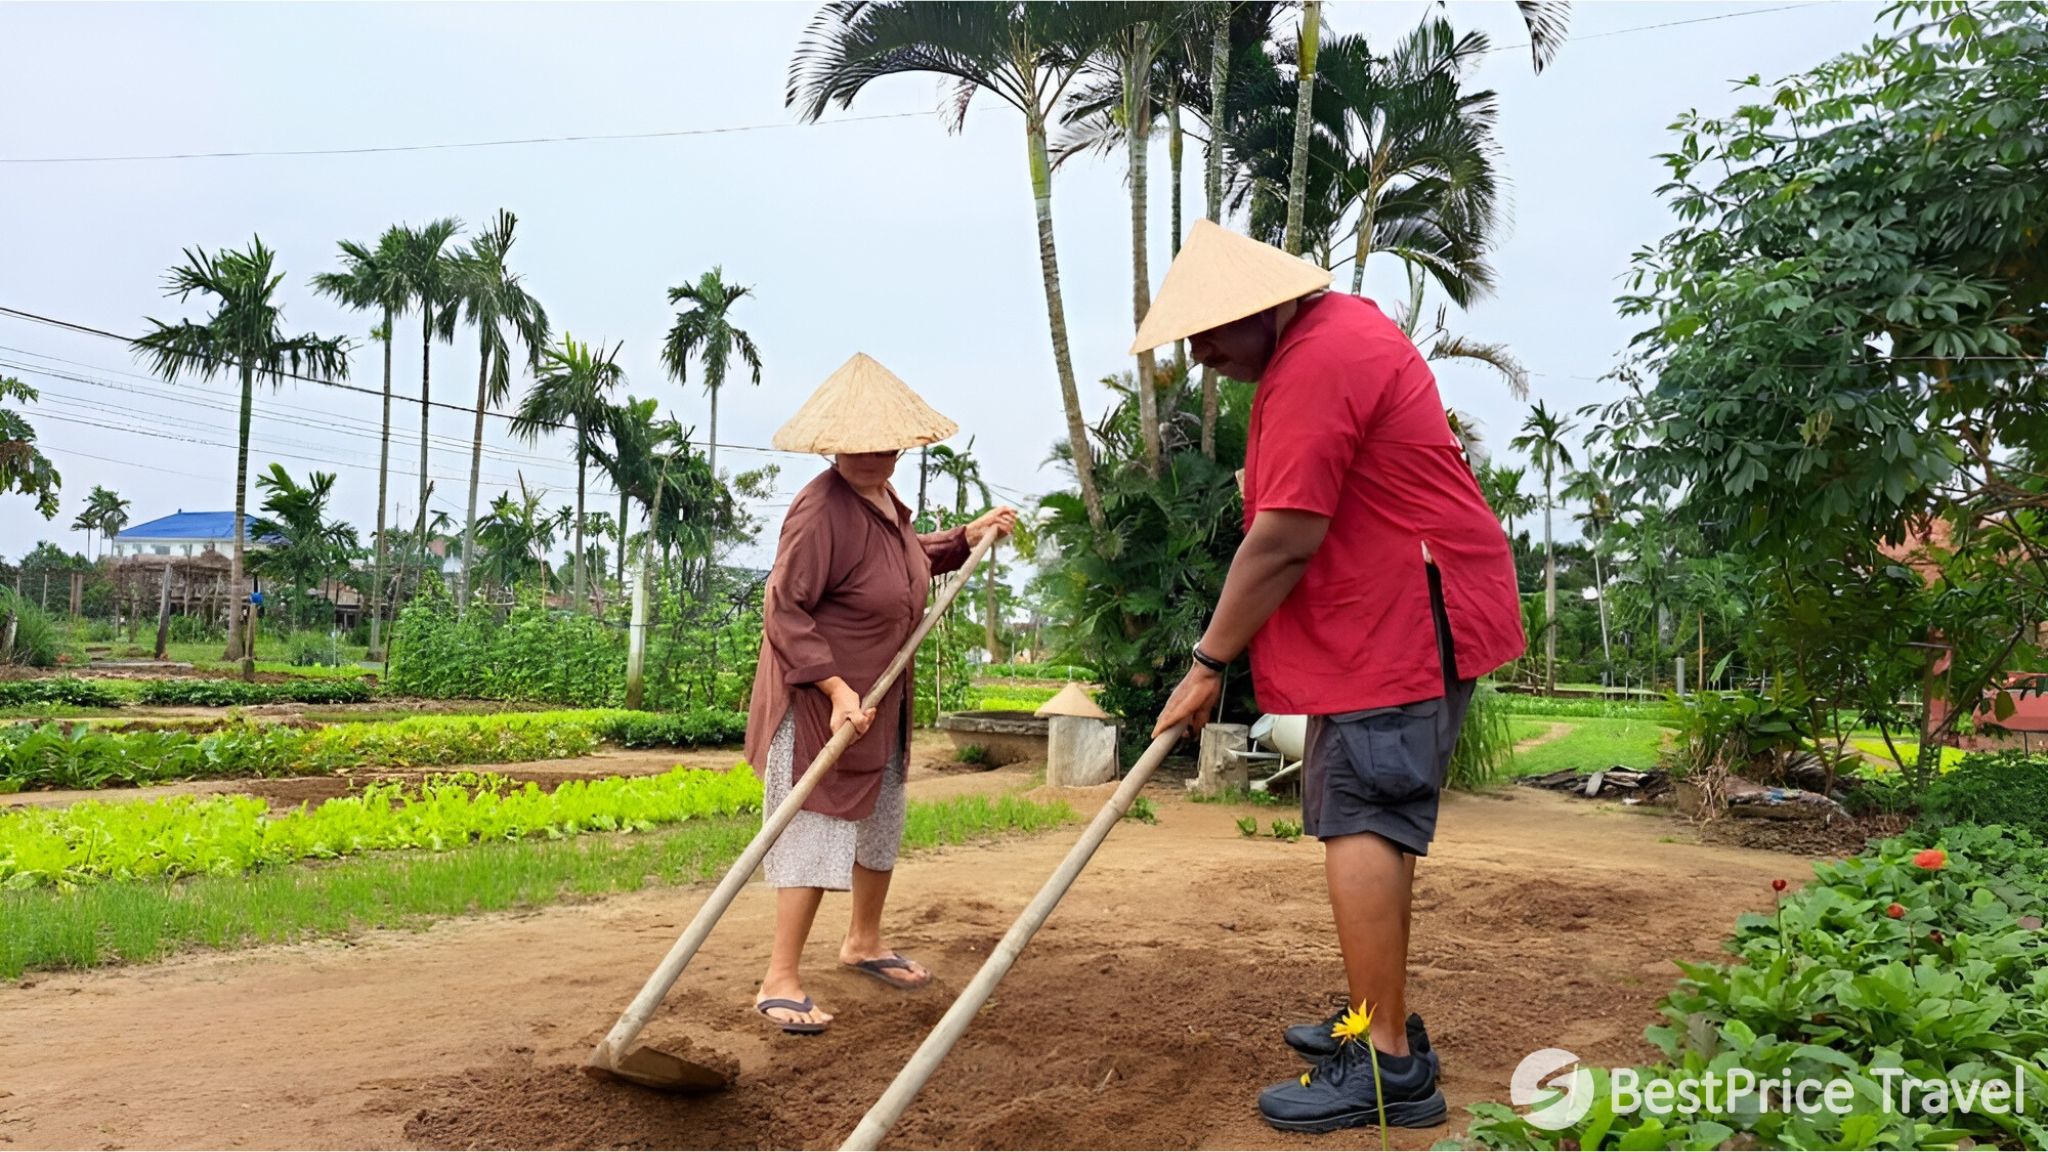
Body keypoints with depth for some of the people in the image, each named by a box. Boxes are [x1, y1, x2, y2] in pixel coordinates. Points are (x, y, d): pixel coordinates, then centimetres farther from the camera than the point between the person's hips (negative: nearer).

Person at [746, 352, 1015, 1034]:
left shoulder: (882, 499, 6)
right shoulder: (822, 510, -24)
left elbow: (910, 557, 28)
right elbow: (784, 611, -26)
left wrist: (969, 535, 16)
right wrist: (836, 689, -32)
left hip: (879, 695, 10)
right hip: (819, 698, -10)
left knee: (882, 823, 21)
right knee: (816, 834, -6)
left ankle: (864, 942, 40)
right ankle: (780, 982, 3)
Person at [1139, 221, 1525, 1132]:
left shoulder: (1313, 367, -20)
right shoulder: (1343, 321, 15)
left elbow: (1283, 543, -23)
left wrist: (1207, 665, -15)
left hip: (1401, 621, -11)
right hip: (1395, 614, 11)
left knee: (1361, 823, -11)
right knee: (1369, 820, 16)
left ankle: (1388, 1064, -6)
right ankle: (1378, 1019, 27)